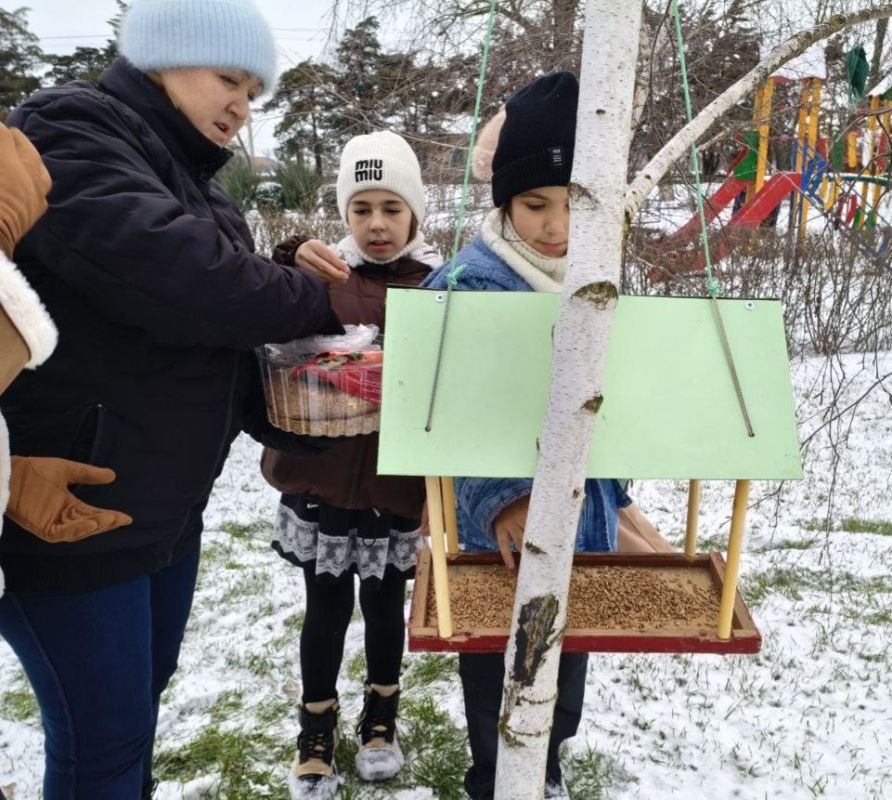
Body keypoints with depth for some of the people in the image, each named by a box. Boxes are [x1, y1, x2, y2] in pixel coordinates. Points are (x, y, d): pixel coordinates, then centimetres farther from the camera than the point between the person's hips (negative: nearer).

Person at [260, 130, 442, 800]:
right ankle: (317, 730, 31)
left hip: (396, 484, 0)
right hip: (320, 481, 1)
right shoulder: (322, 271, 0)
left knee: (384, 604, 15)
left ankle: (381, 717, 37)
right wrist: (290, 264, -32)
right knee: (327, 610, 11)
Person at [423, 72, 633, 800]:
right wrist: (499, 501, -44)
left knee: (567, 674, 25)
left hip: (585, 527, 6)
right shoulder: (466, 285, -19)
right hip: (498, 535, -6)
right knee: (497, 680, 14)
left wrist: (617, 497, 18)